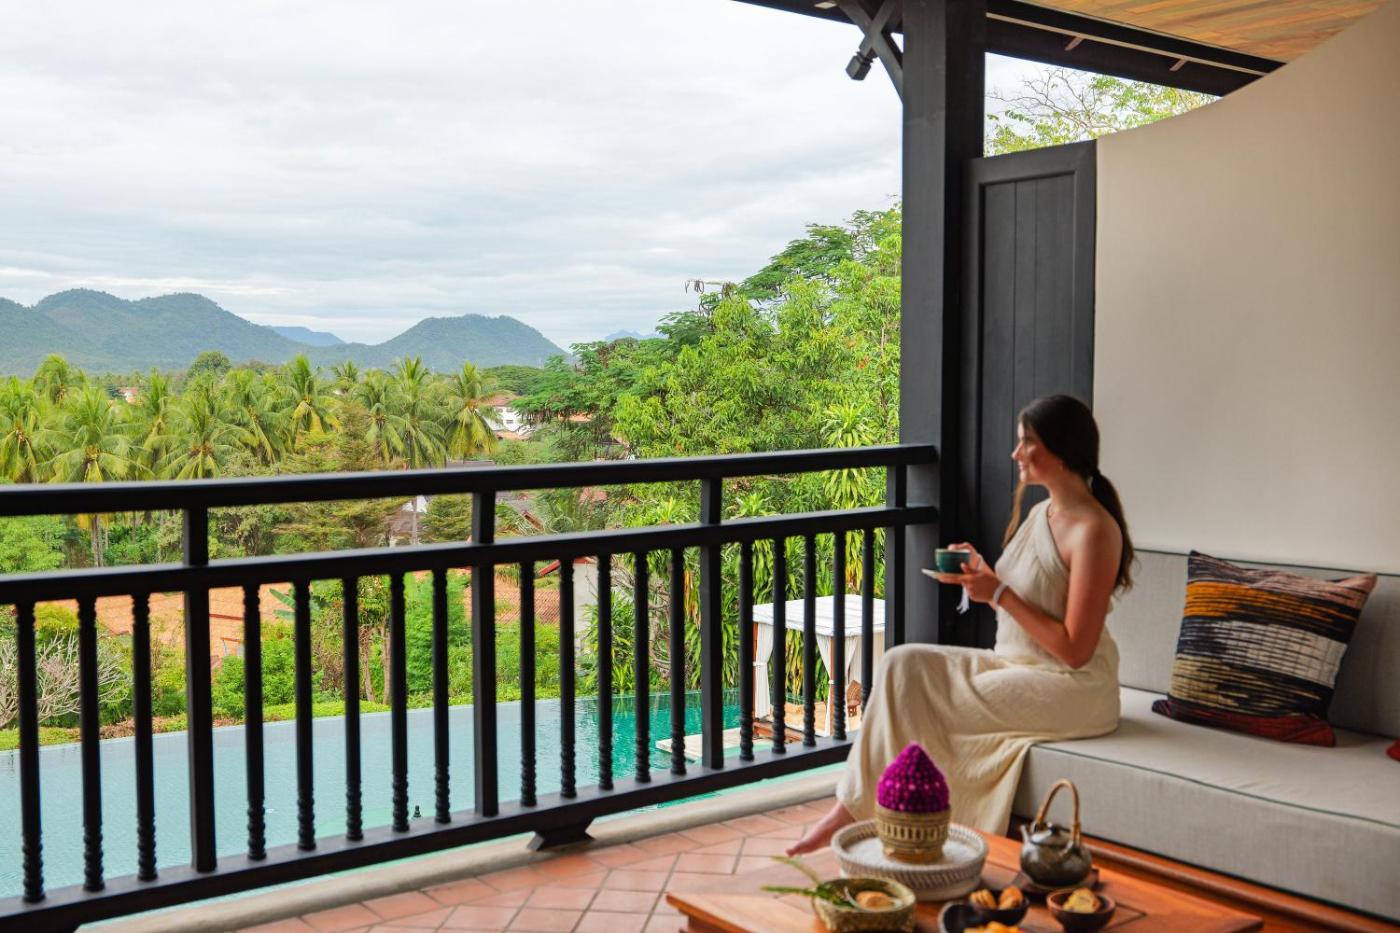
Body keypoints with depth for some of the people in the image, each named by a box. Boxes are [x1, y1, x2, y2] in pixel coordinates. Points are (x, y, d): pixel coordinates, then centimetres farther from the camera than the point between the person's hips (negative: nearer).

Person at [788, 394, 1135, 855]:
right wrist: (982, 576, 0)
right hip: (1018, 664, 9)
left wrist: (999, 594, -18)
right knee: (902, 664, -10)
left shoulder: (1093, 530, -16)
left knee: (918, 703, -18)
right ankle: (855, 807, -13)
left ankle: (855, 807, -1)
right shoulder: (1040, 513, 12)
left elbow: (1075, 650, -19)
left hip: (1073, 690, -9)